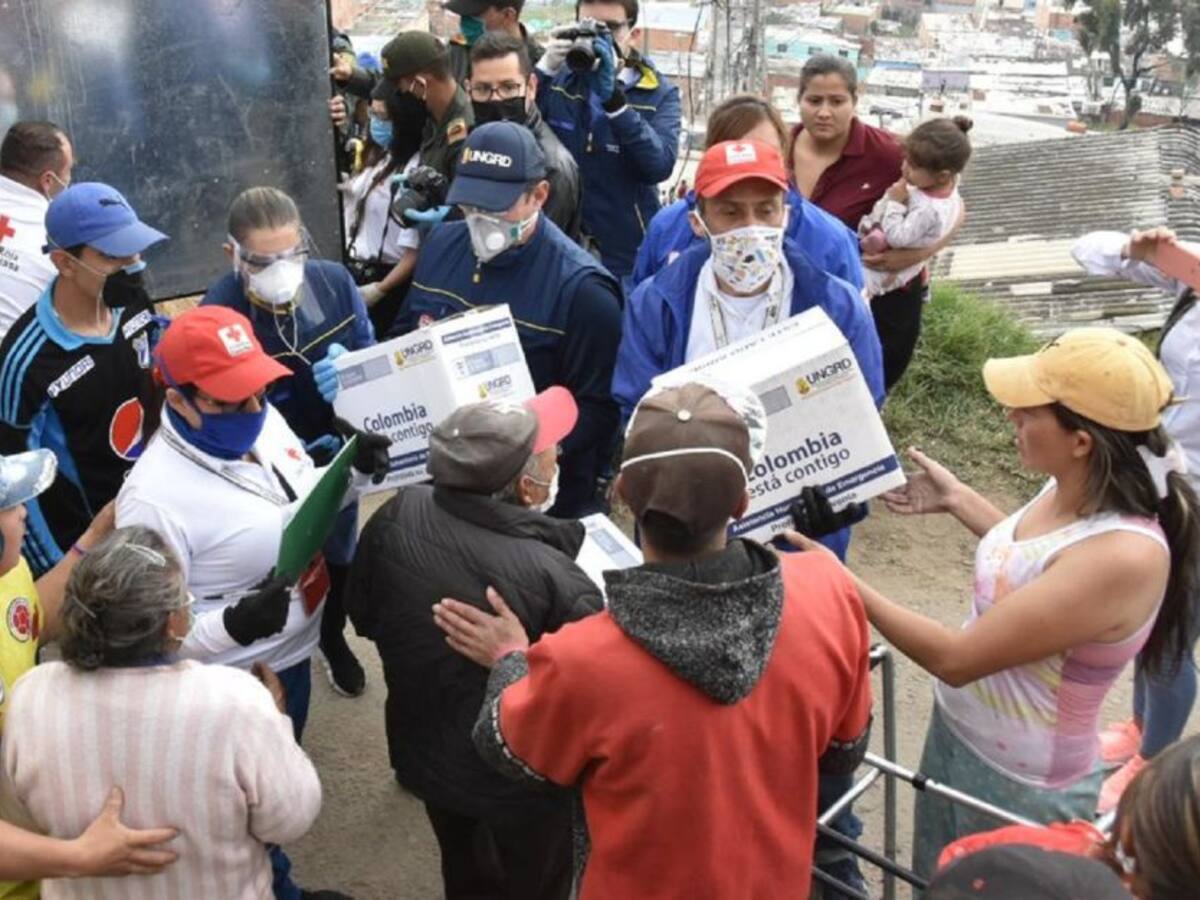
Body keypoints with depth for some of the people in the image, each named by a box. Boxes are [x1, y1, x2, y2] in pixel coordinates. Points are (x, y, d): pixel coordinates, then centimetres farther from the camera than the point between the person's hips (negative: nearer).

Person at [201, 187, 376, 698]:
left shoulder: (334, 280, -17)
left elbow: (368, 351, -2)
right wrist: (306, 452, -33)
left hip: (339, 457, 5)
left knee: (339, 554, 27)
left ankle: (332, 637, 57)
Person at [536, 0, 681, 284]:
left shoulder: (660, 94, -3)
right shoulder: (557, 79, 2)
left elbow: (659, 166, -20)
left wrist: (612, 96, -27)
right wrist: (544, 68, -20)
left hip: (626, 256, -1)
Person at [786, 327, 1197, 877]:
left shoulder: (1123, 556, -34)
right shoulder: (1070, 490, -9)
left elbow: (955, 659, -30)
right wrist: (956, 499, 12)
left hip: (1021, 788, -8)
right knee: (934, 885, 27)